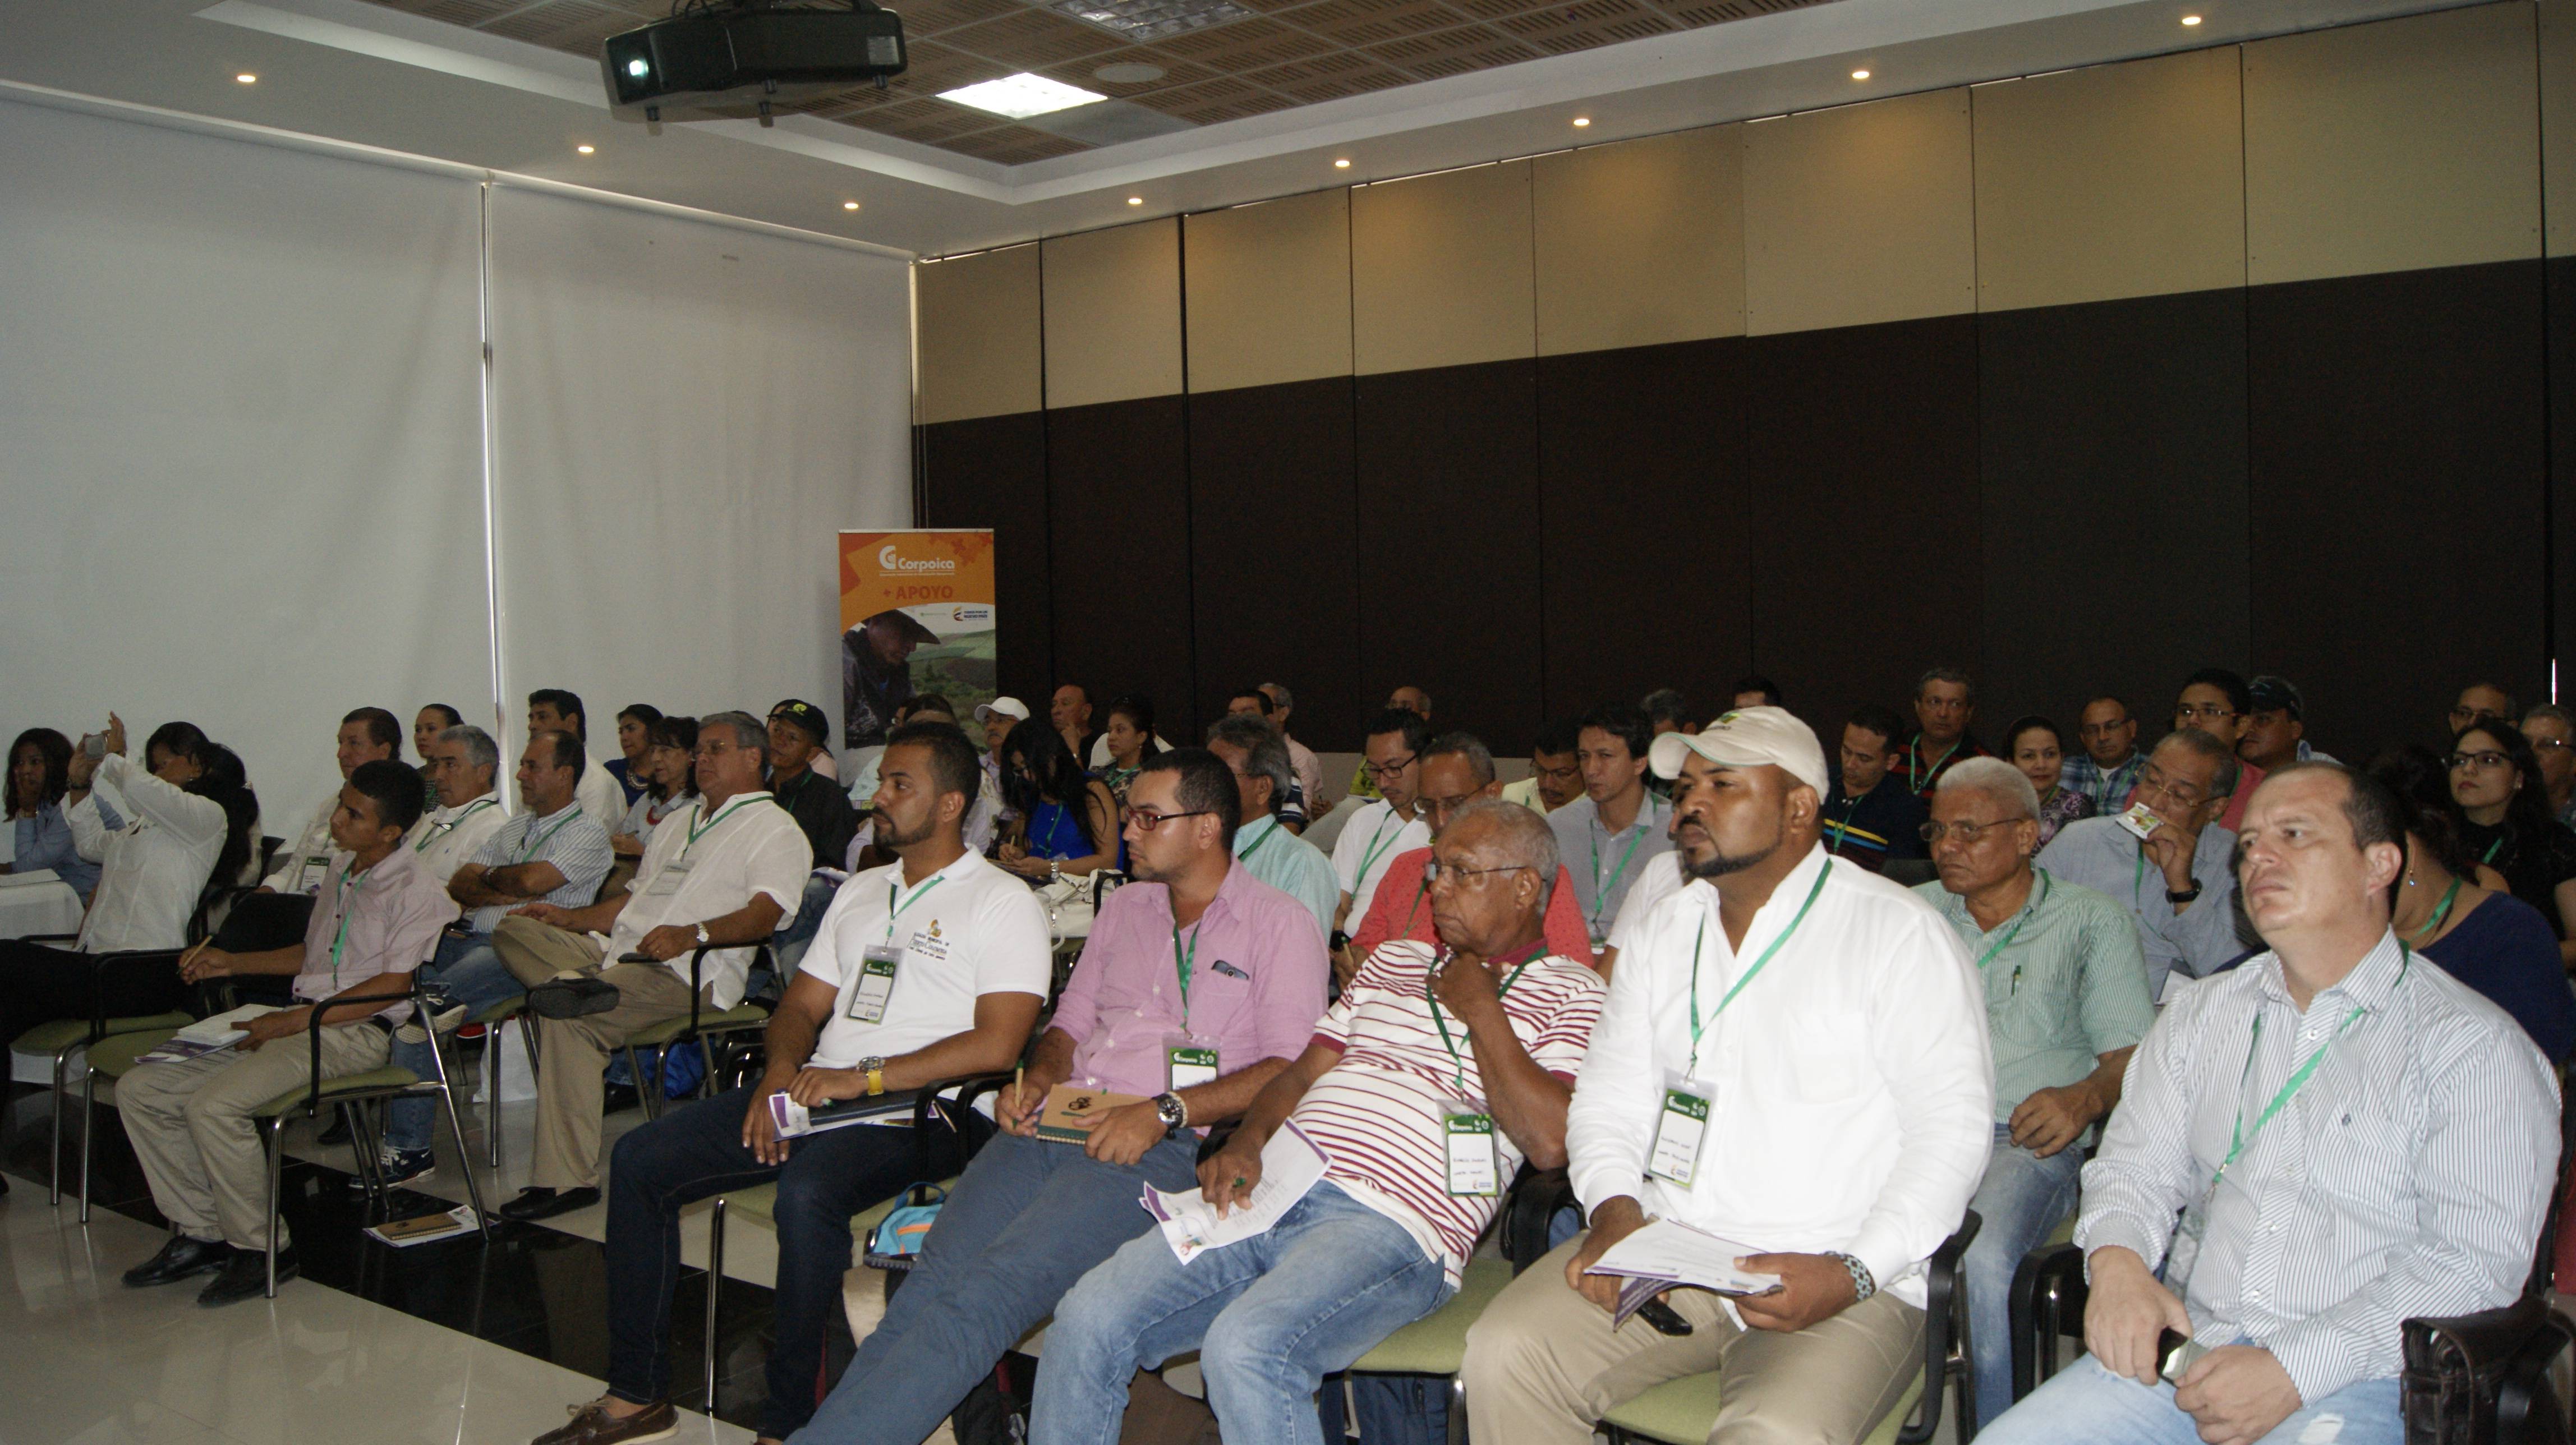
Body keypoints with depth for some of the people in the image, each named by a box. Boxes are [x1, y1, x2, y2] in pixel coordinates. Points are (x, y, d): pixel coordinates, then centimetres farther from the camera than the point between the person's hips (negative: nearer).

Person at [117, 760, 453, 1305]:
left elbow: (393, 986, -18)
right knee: (140, 1090, 1)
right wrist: (232, 963, 20)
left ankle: (260, 1247, -11)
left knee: (215, 1105, -29)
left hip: (355, 1033, -9)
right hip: (301, 1021, 10)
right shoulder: (342, 872, 17)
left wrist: (295, 1021, -18)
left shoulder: (415, 892, -11)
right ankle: (200, 1233, 6)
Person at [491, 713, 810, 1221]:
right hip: (619, 952, 9)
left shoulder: (775, 830, 4)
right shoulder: (678, 823, 32)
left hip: (689, 971, -9)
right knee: (515, 931, -8)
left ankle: (567, 1179, -28)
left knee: (567, 1018, -29)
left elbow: (763, 916, -13)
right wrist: (572, 918, 14)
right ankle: (576, 985, -36)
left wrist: (692, 933, -30)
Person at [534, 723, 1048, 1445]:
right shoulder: (860, 892, 22)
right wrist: (782, 1073, -3)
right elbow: (801, 1005, 20)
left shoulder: (1004, 902, -3)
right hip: (816, 1090, 8)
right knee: (639, 1159, -3)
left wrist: (864, 1078, -19)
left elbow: (996, 1045, -14)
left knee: (807, 1194, -36)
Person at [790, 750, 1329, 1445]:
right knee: (924, 1289, -17)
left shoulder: (1280, 924, 3)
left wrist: (1163, 1112, -16)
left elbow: (1291, 1069, -7)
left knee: (982, 1297, -25)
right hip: (1053, 1125, 6)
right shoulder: (1124, 906, 23)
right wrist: (1038, 1079, 5)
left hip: (1160, 1151, -6)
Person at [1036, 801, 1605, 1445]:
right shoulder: (1393, 961, 25)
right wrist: (1244, 1144, 1)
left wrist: (1480, 1008, -4)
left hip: (1391, 1222, -6)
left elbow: (1550, 1142, -10)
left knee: (1244, 1348, -34)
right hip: (1272, 1185, 6)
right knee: (1087, 1321, -14)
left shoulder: (1571, 993, 6)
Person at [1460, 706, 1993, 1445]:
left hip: (1842, 1281, -5)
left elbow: (1951, 1128, -7)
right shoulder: (1665, 931, 16)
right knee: (1504, 1352, -16)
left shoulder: (1901, 933, -2)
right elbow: (1610, 1096, 15)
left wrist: (1852, 1274, -18)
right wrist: (1614, 1207, -6)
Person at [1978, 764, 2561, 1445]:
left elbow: (2476, 1258, -9)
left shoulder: (2476, 1048, 0)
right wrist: (2117, 1259, -11)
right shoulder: (2200, 1014, 16)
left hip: (2353, 1381, -4)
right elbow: (2137, 1165, 12)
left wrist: (2295, 1370, -18)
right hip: (2182, 1349, 4)